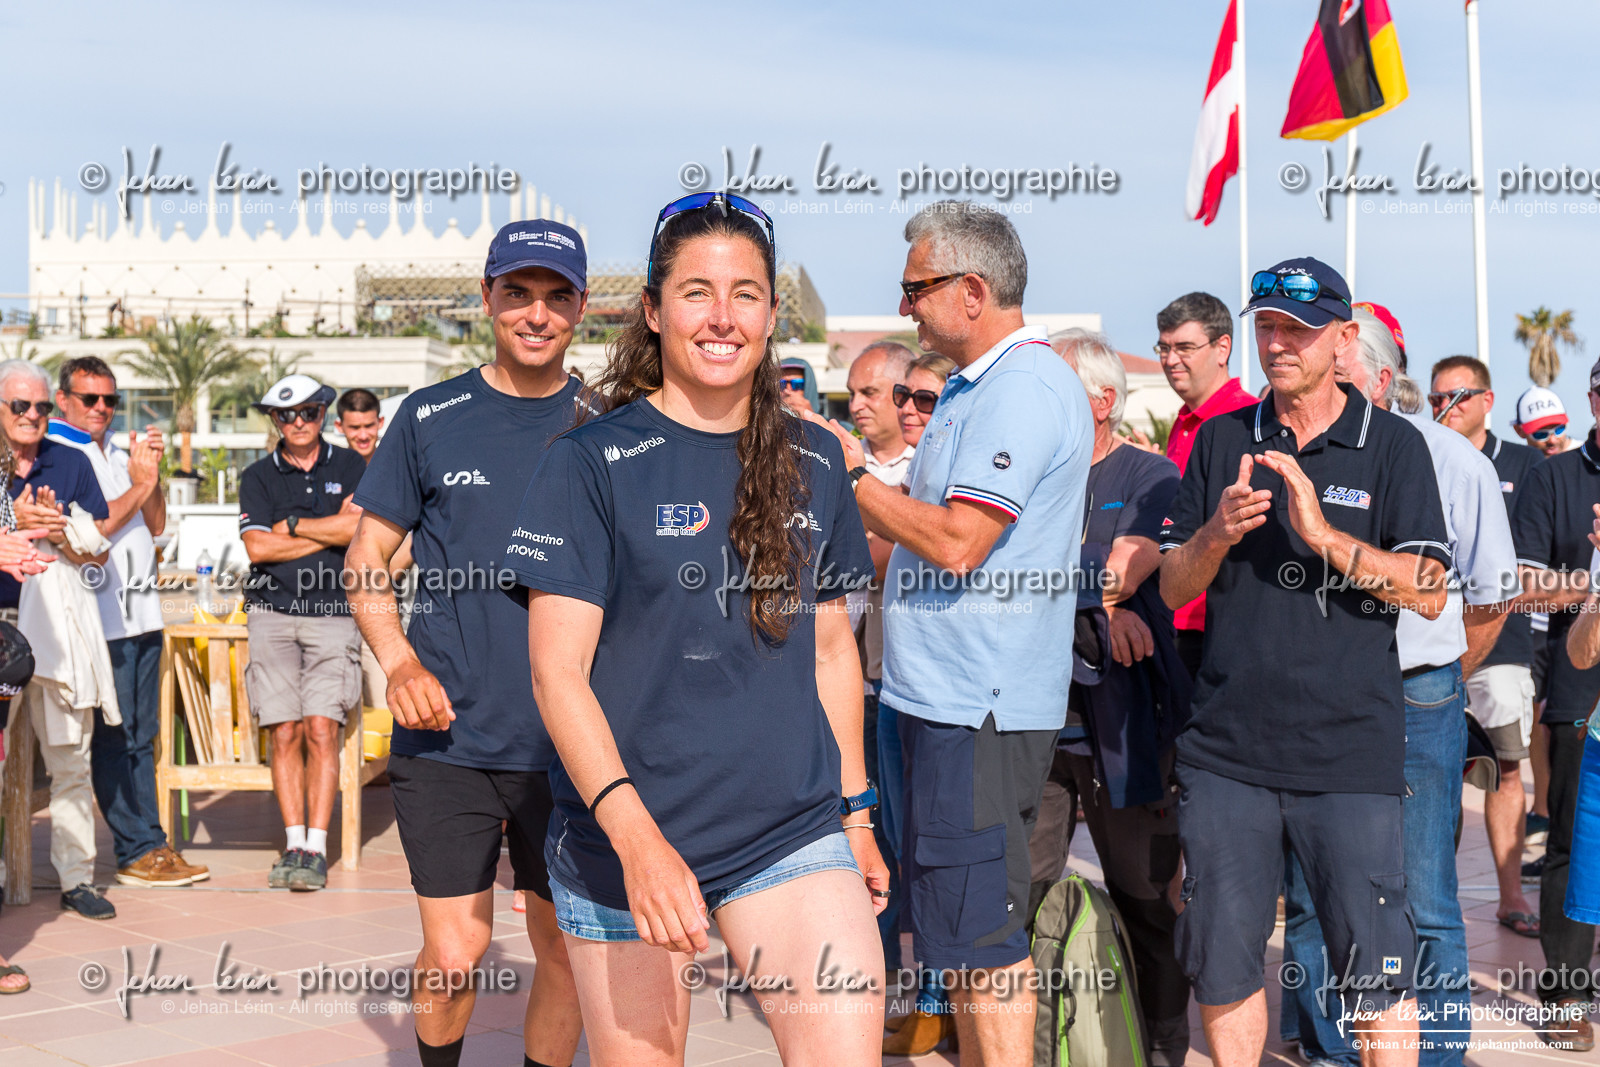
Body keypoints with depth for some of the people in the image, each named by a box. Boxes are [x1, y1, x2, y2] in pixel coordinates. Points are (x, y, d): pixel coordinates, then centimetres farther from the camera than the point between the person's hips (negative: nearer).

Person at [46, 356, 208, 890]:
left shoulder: (119, 454, 19)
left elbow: (155, 525, 18)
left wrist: (152, 476, 2)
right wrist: (139, 486, -12)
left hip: (142, 613, 8)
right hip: (99, 619, -8)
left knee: (140, 737, 10)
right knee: (114, 740, -4)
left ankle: (148, 847, 13)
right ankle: (139, 851, 1)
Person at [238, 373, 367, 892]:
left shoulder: (350, 466, 11)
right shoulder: (258, 476, 11)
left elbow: (360, 526, -6)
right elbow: (257, 547, -2)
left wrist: (292, 525, 0)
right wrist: (330, 532, -1)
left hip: (334, 614, -1)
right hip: (273, 612, 1)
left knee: (321, 729, -10)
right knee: (285, 732, -4)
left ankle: (317, 849, -7)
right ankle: (294, 844, 2)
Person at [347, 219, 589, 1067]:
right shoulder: (431, 417, 4)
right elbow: (367, 561, 8)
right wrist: (399, 662, -9)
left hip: (569, 740, 1)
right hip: (447, 736, -1)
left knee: (566, 950, 7)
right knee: (454, 954, -1)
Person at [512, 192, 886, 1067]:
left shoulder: (811, 463, 8)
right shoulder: (591, 462, -6)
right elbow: (557, 672, -11)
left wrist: (855, 812, 17)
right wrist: (635, 835, -23)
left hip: (793, 832, 3)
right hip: (625, 841, -3)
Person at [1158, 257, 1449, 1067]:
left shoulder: (1392, 445, 2)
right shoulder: (1222, 440, 10)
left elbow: (1429, 593, -7)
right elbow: (1173, 586, 9)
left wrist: (1324, 535, -20)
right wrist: (1217, 533, -12)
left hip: (1351, 754, -3)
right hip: (1225, 750, 3)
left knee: (1375, 969, -2)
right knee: (1221, 965, 9)